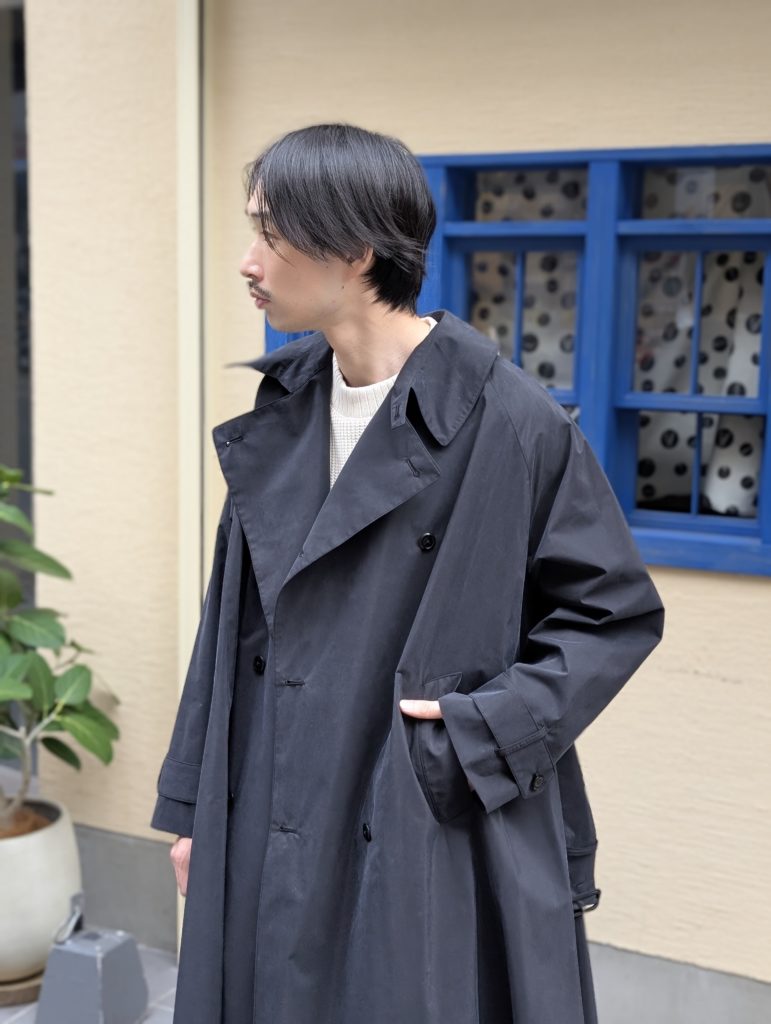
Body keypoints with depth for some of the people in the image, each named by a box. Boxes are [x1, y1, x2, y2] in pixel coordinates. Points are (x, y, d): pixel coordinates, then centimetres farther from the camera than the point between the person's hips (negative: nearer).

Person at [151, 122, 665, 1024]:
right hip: (277, 834, 6)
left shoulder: (508, 422, -15)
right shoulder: (282, 412, 3)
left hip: (435, 842, -5)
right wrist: (194, 803, 10)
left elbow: (617, 612, -6)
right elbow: (235, 615, 9)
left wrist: (487, 731, -16)